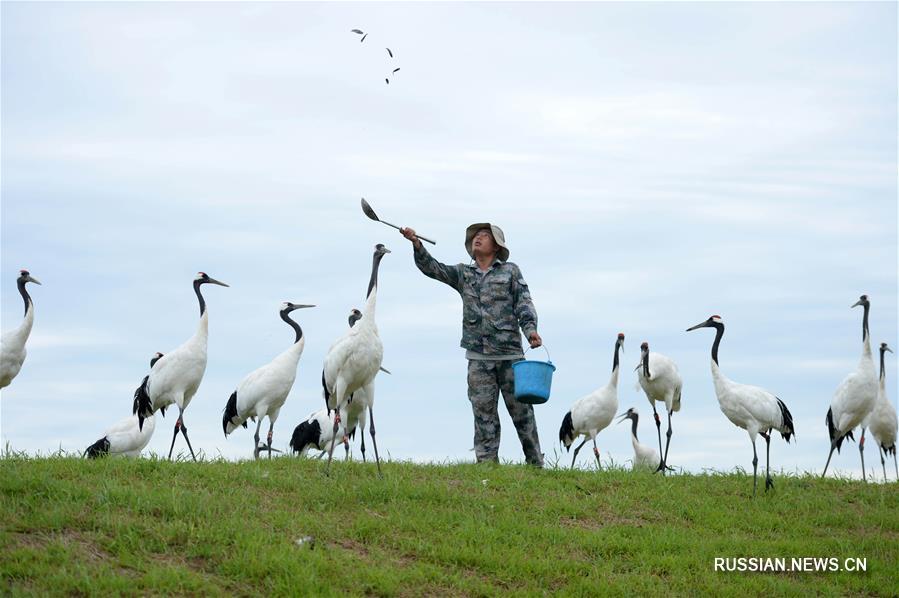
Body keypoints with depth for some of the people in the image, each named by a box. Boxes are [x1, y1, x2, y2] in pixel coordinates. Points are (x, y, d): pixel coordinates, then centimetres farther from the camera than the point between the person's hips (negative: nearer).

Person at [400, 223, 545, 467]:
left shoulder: (510, 271, 9)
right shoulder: (463, 273, 15)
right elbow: (432, 268, 4)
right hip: (478, 356, 2)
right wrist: (416, 244, -12)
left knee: (521, 410, 1)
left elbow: (524, 303, 2)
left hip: (510, 353, -2)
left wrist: (530, 328, -16)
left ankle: (536, 464, 9)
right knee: (484, 413, -1)